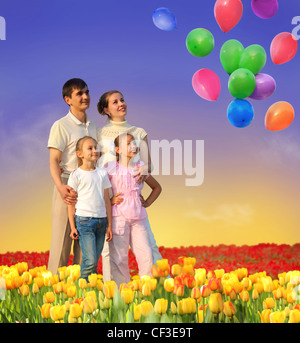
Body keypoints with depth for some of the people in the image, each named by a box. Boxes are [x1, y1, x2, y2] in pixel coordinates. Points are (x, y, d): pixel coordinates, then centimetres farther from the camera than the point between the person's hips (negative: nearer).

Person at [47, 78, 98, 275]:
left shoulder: (93, 127, 15)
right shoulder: (61, 126, -3)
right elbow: (54, 161, -11)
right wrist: (60, 186, -27)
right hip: (68, 189, -6)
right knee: (62, 240, -4)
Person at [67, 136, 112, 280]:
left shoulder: (102, 173, 12)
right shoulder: (76, 175, -2)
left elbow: (107, 200, 14)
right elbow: (71, 203, 0)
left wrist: (109, 225, 12)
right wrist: (73, 227, -3)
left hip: (101, 220, 5)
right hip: (84, 220, -4)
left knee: (95, 261, 5)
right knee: (90, 260, -12)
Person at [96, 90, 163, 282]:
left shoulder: (139, 133, 13)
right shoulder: (100, 133, 8)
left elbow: (147, 164, 8)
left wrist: (144, 170, -17)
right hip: (106, 196, -1)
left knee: (147, 243, -4)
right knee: (109, 246, 0)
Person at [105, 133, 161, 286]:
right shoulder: (111, 168, 0)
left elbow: (157, 187, 26)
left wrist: (147, 202, 13)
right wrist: (109, 200, -7)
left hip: (138, 219, 4)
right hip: (119, 217, -4)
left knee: (146, 254, -1)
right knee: (119, 257, -1)